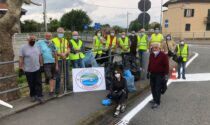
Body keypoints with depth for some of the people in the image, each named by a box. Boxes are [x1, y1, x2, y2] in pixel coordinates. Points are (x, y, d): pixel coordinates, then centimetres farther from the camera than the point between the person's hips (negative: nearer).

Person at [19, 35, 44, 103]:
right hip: (28, 70, -3)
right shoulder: (23, 48, -7)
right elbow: (21, 59, -7)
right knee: (31, 84, 8)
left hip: (37, 69, 3)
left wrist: (41, 65, 11)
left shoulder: (37, 47, 7)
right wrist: (20, 68, -10)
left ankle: (39, 96, 6)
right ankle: (33, 96, 25)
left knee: (38, 83, 1)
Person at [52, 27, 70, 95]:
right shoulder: (53, 40, -1)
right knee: (58, 75, -3)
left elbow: (68, 49, 5)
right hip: (58, 60, -4)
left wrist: (65, 54, -15)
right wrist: (60, 54, -20)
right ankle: (57, 89, 7)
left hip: (66, 59, 5)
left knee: (66, 73, 14)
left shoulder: (66, 40, 15)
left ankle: (67, 86, 28)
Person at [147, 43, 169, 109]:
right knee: (153, 88, 14)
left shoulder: (163, 55, -11)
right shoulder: (151, 55, 9)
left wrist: (166, 75, -14)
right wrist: (148, 72, 19)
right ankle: (155, 99, 31)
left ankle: (157, 102, 2)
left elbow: (166, 65, -11)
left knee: (157, 89, -5)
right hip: (152, 74, 7)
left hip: (160, 75, -7)